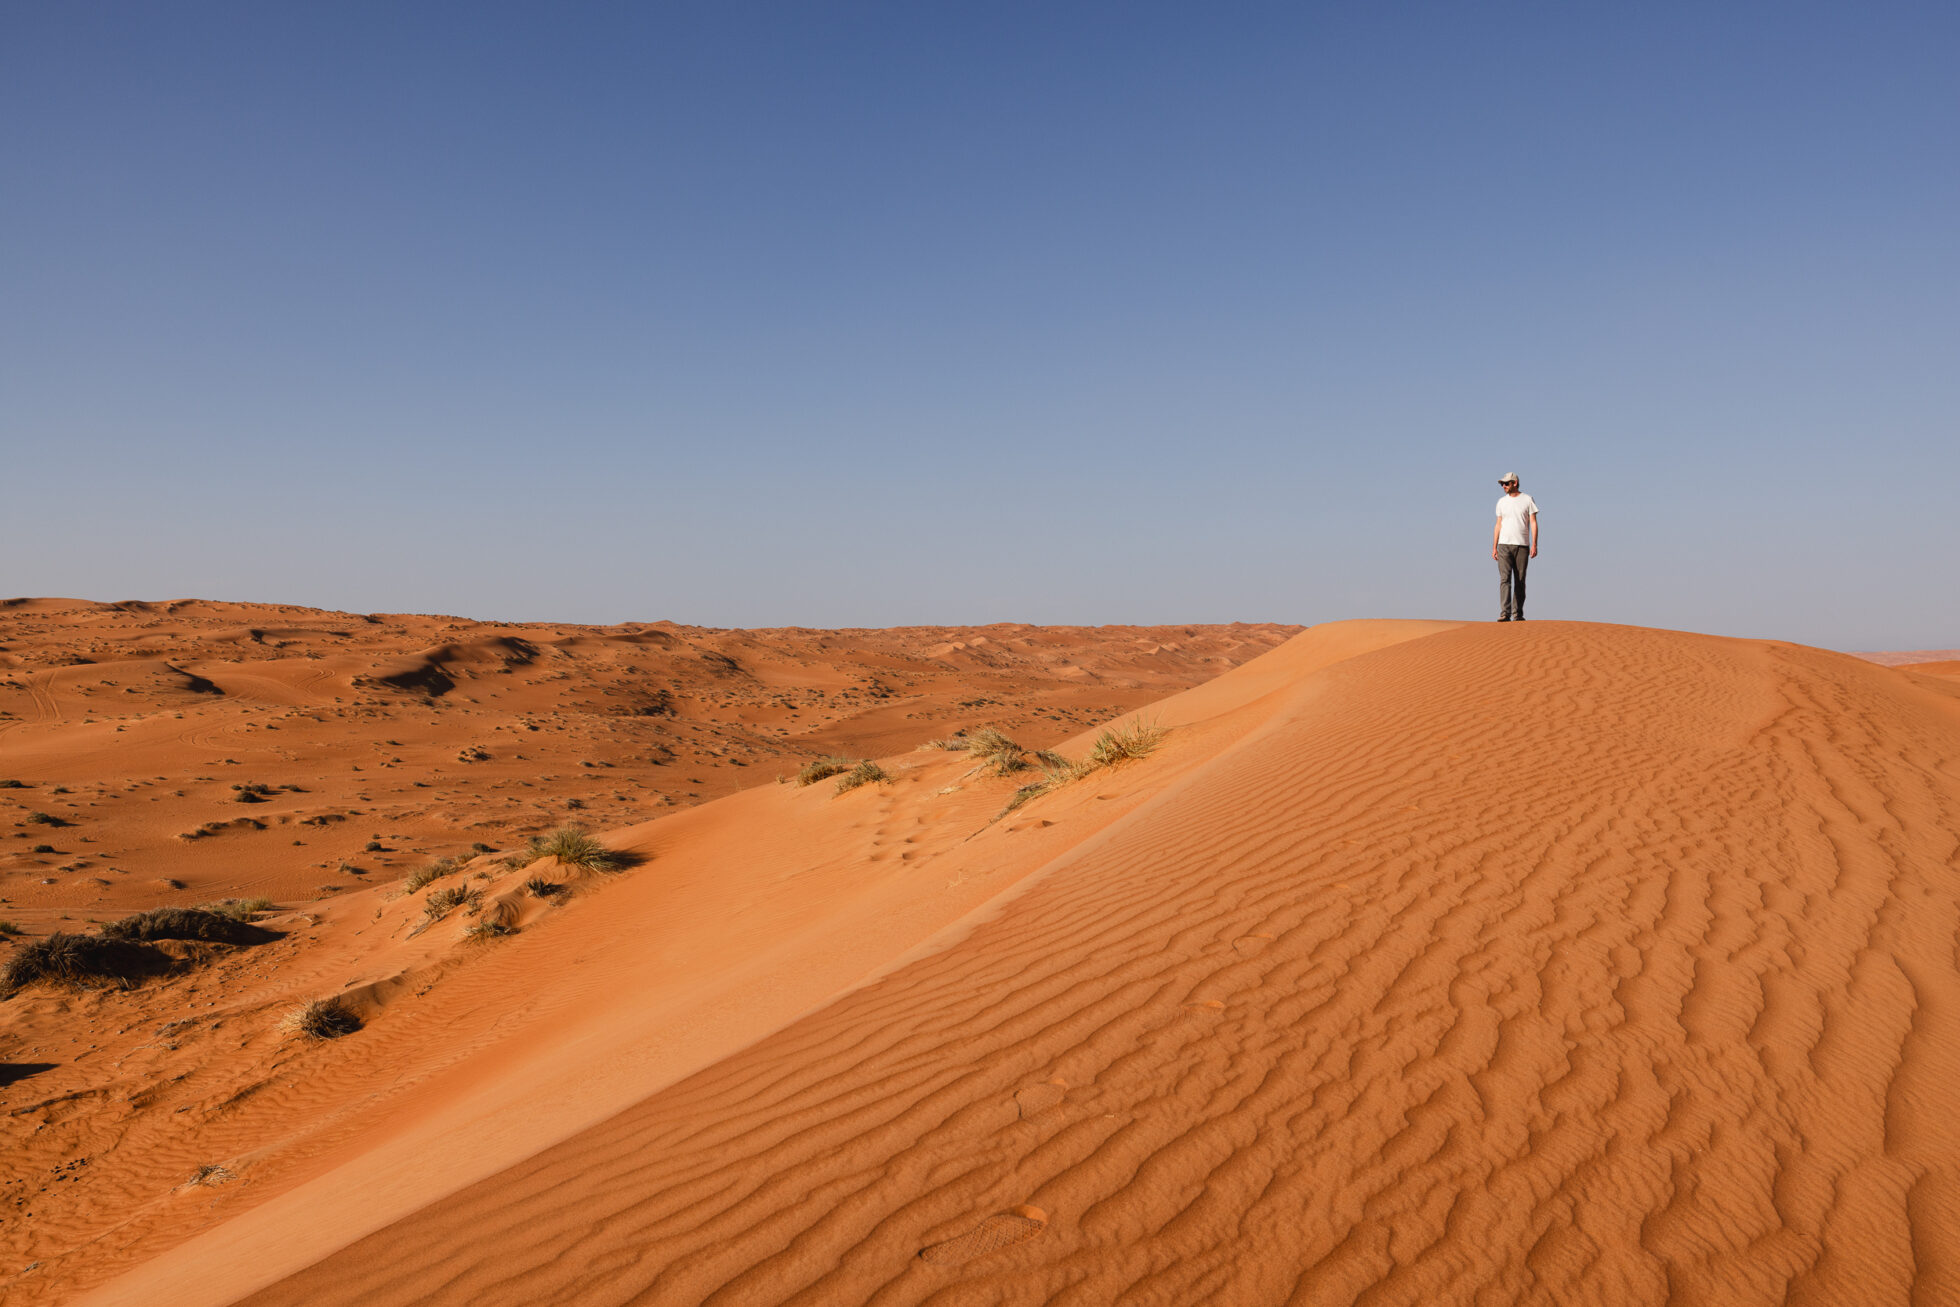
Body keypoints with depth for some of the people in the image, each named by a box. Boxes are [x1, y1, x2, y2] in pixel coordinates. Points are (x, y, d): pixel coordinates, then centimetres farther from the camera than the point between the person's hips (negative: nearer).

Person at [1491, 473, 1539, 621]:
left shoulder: (1527, 500, 3)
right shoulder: (1502, 502, 12)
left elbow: (1533, 523, -1)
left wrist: (1534, 545, -10)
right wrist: (1494, 547, 9)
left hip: (1522, 546, -1)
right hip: (1504, 545, 1)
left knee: (1520, 581, 2)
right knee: (1505, 579, -12)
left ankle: (1517, 614, 9)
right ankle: (1505, 613, -20)